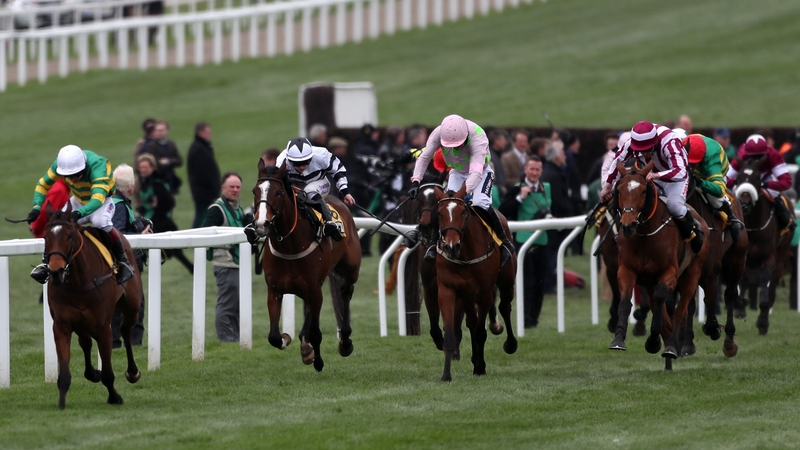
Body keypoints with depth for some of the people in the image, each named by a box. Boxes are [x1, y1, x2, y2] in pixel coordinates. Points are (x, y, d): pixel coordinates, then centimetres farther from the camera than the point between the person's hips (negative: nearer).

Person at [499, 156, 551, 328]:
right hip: (523, 239, -5)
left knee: (540, 281, 9)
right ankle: (526, 319, -8)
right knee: (527, 281, -9)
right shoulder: (517, 189, -4)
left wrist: (549, 215, 6)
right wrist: (520, 197, -21)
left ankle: (534, 317, 19)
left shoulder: (547, 188, 12)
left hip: (542, 240, 5)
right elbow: (503, 211, -14)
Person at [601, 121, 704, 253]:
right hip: (652, 175, 5)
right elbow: (619, 160, -4)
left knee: (674, 205, -31)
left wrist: (657, 175, -63)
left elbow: (681, 172, -49)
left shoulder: (669, 142, -39)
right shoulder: (633, 143, -23)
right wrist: (608, 187, 3)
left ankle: (693, 229, -2)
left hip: (675, 177, -5)